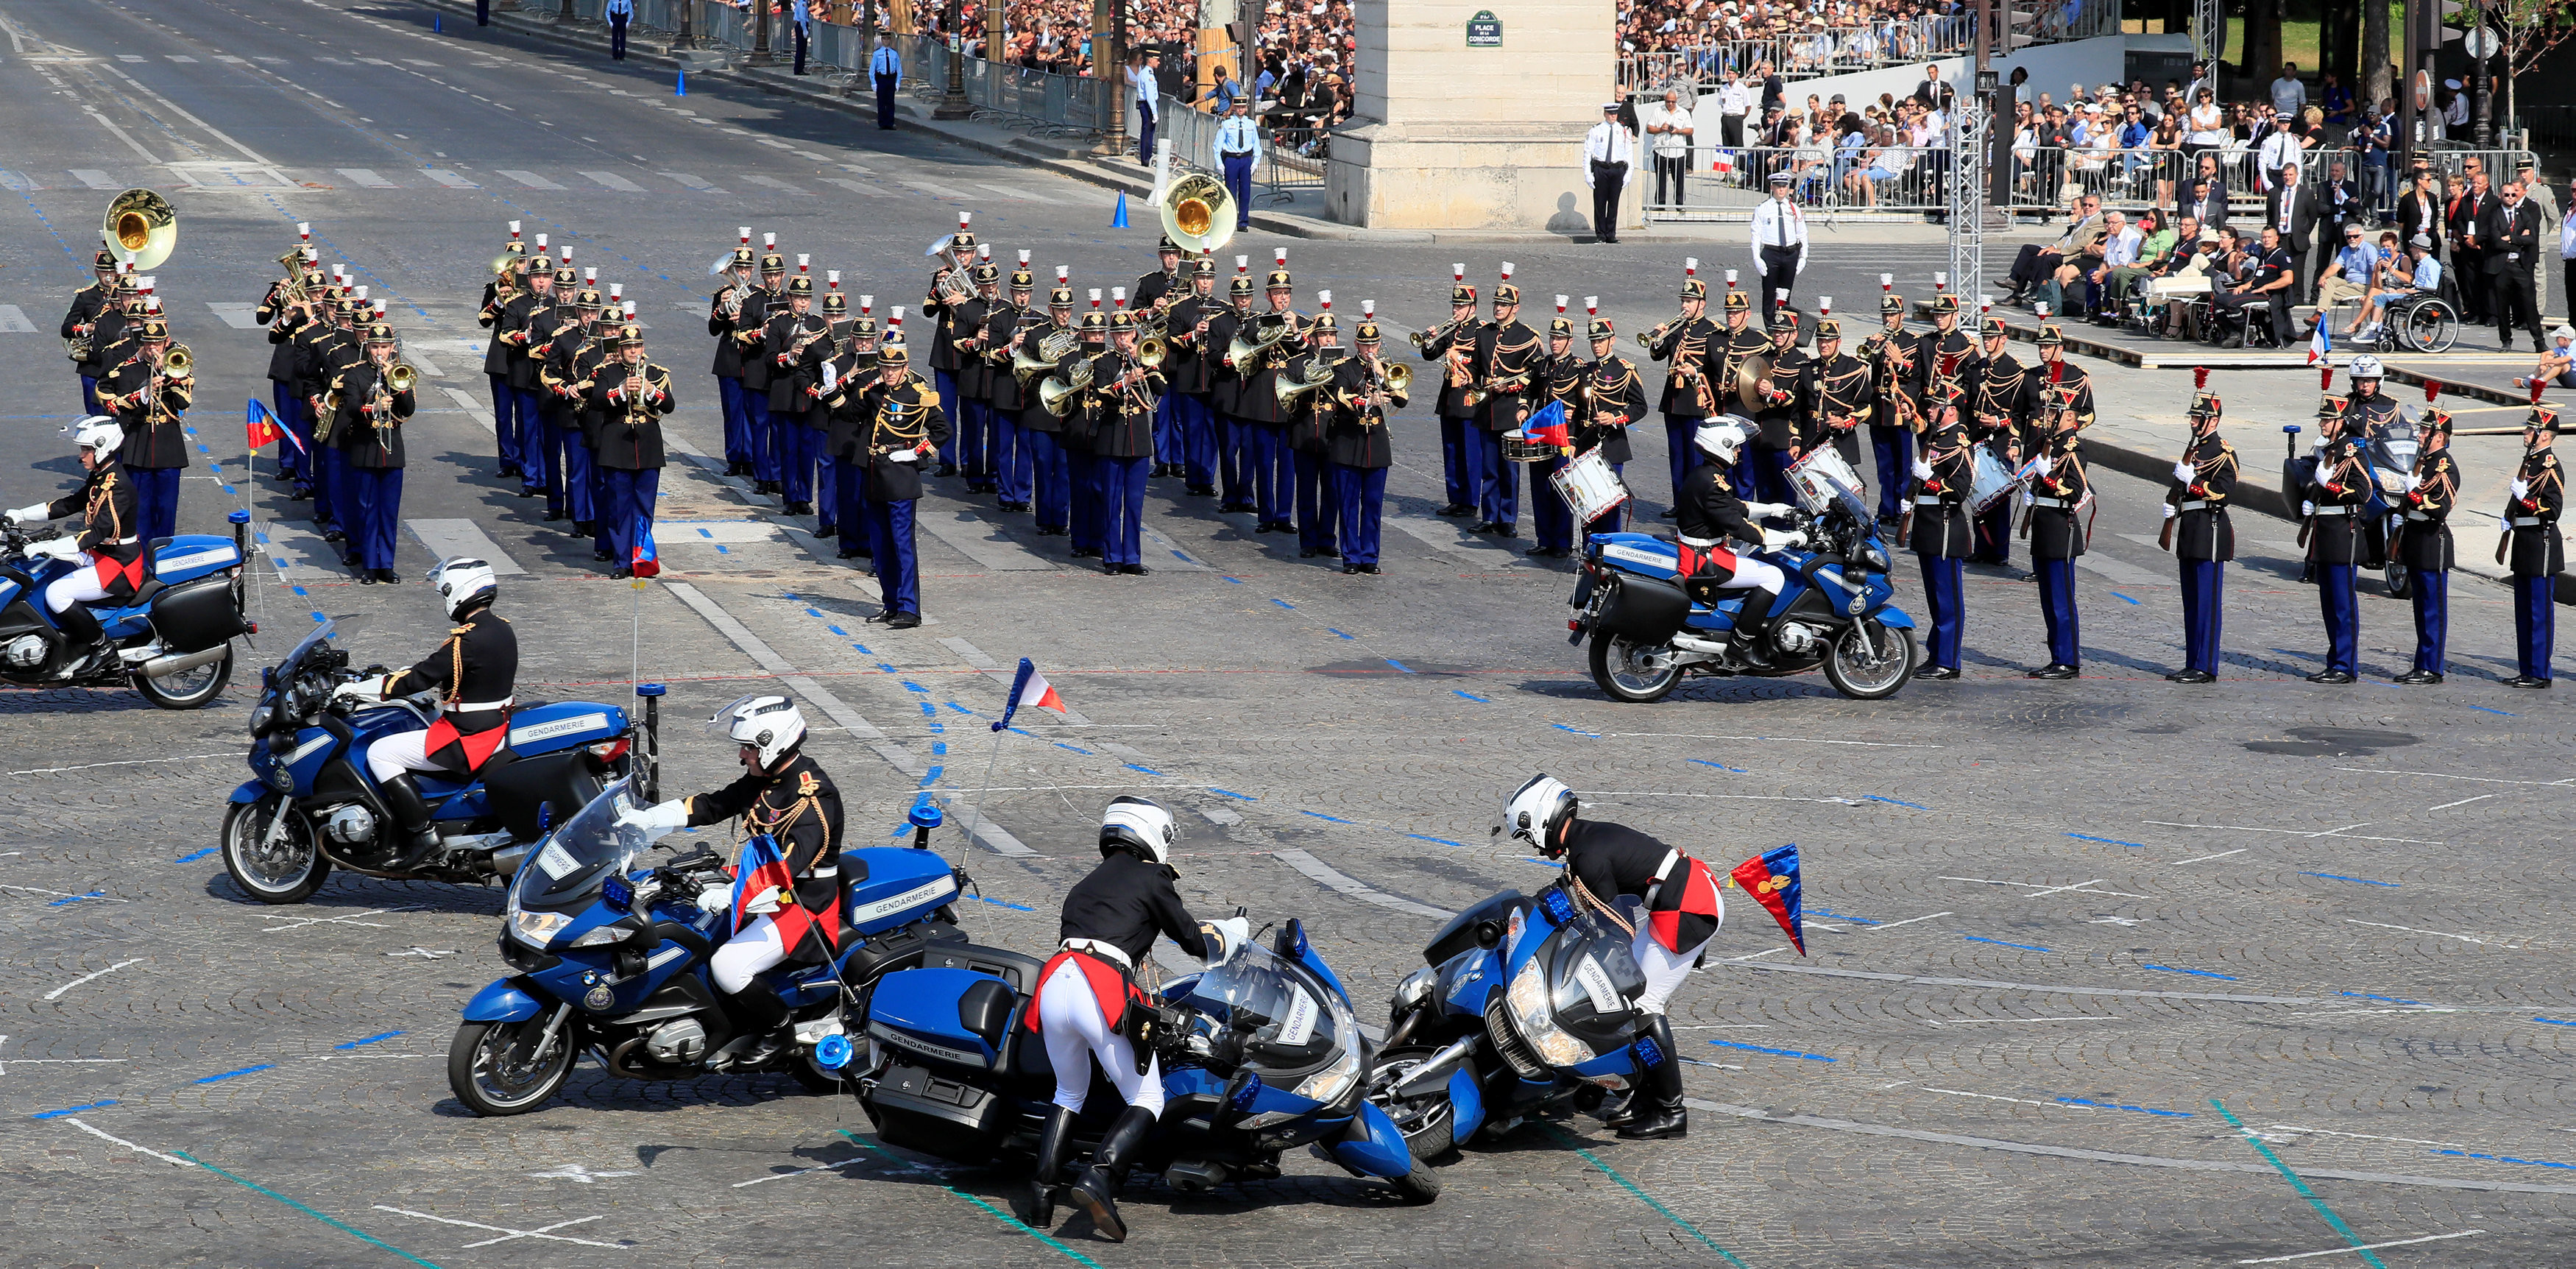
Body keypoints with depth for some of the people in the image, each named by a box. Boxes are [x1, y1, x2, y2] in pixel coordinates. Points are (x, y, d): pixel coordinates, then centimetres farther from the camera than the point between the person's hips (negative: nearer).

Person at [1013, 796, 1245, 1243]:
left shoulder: (1087, 883, 33)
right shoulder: (1150, 878, 14)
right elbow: (1193, 939, 19)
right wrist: (1236, 931, 40)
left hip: (1053, 985, 6)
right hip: (1106, 993, -6)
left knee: (1069, 1094, 26)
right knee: (1147, 1102, 5)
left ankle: (1041, 1197, 12)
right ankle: (1099, 1179, -19)